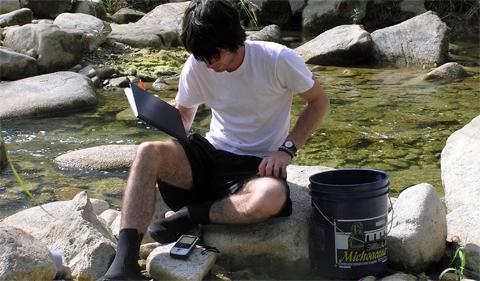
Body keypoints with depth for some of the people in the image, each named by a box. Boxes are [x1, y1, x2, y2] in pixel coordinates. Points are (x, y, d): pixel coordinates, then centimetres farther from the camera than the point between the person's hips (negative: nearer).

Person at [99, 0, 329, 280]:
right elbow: (184, 116, 14)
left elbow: (319, 101, 0)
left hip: (258, 167, -3)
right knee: (147, 153, -26)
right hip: (210, 155, 4)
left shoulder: (278, 59, -13)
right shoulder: (196, 66, -1)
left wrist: (287, 150, -13)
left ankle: (190, 216, -15)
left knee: (273, 197, -41)